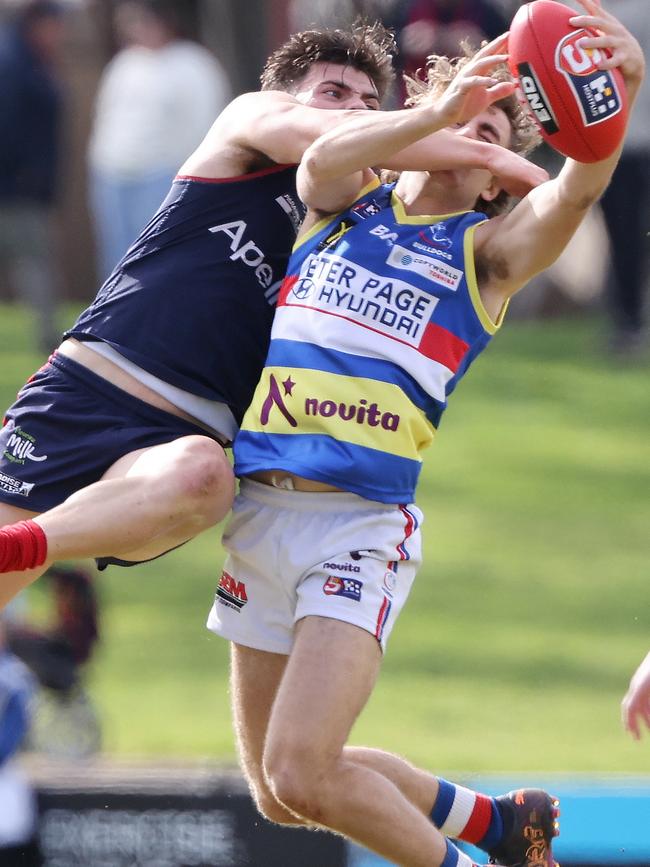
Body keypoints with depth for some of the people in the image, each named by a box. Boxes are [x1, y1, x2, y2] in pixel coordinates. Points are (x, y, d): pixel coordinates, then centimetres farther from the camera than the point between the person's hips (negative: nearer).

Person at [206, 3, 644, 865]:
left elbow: (580, 186, -14)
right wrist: (438, 110, -27)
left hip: (362, 525, -4)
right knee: (276, 791, 11)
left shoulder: (491, 249, 5)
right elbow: (322, 161, -12)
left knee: (301, 774, -18)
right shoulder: (348, 205, 12)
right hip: (260, 506, 4)